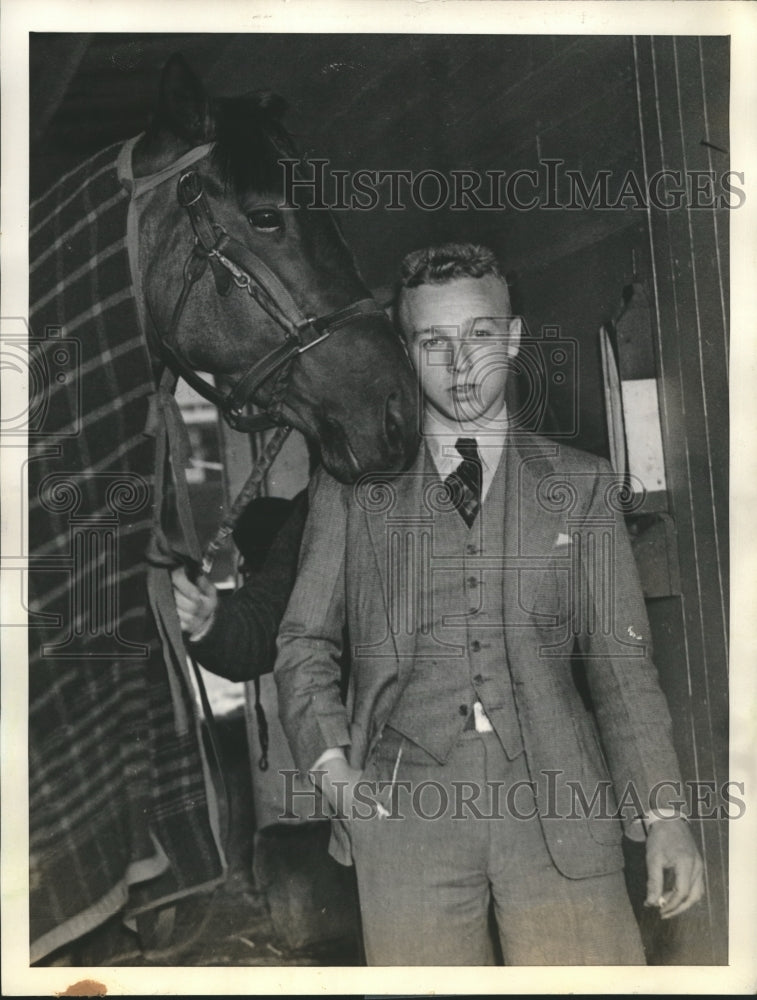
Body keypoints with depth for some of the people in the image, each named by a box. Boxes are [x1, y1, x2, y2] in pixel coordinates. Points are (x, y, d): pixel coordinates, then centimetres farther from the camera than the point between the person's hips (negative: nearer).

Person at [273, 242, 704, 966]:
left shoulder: (580, 483, 12)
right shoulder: (352, 487, 12)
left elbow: (620, 656, 9)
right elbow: (305, 641, 13)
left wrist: (662, 813, 1)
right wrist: (330, 764, -2)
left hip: (561, 805, 0)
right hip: (403, 812, 0)